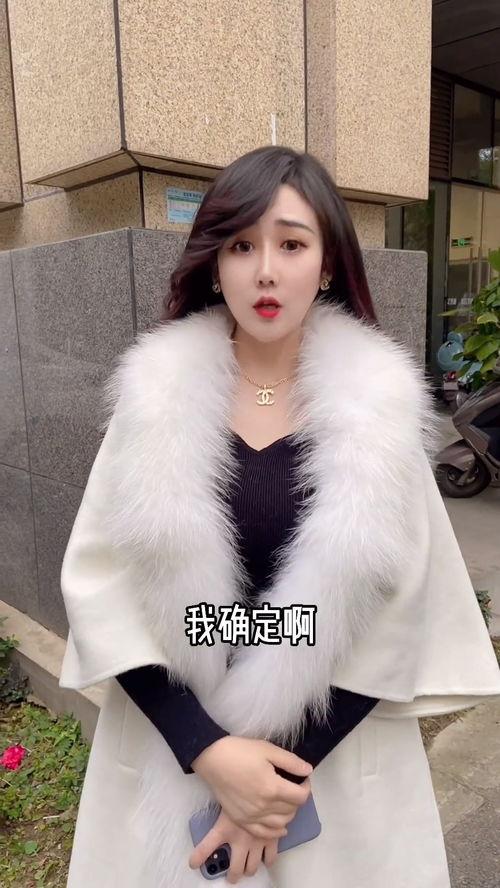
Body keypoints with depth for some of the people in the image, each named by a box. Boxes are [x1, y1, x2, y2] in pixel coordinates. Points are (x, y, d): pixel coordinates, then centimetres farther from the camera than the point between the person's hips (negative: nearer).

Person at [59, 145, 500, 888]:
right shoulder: (159, 397, -7)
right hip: (173, 749, 1)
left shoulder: (380, 407, -7)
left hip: (337, 753, 0)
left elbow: (399, 610, -6)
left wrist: (292, 766, -10)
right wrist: (208, 750, -15)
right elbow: (102, 585, -7)